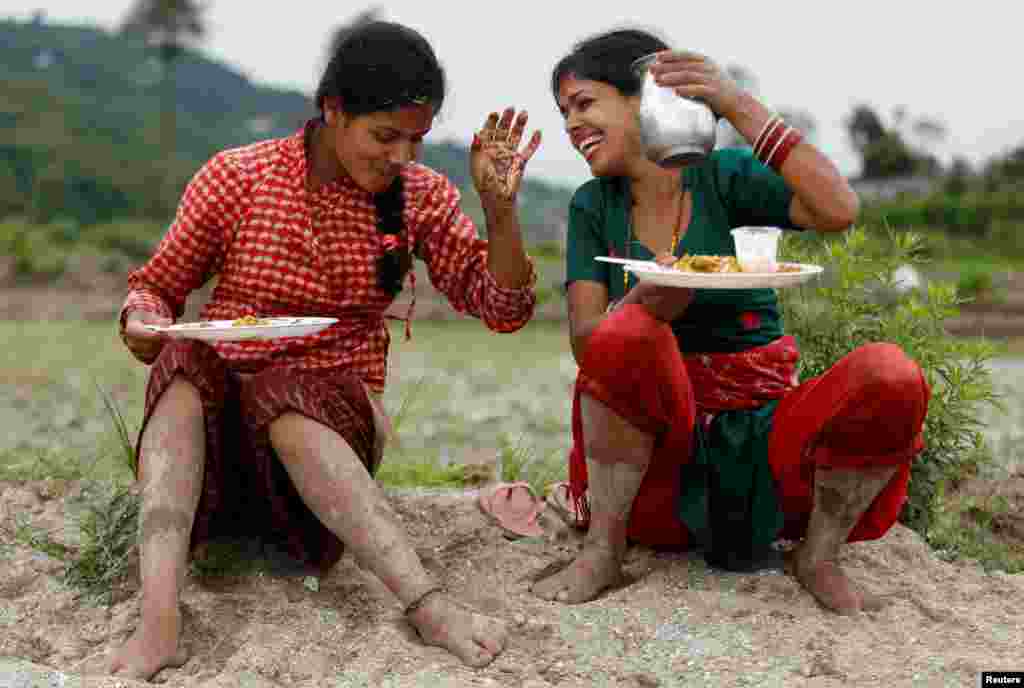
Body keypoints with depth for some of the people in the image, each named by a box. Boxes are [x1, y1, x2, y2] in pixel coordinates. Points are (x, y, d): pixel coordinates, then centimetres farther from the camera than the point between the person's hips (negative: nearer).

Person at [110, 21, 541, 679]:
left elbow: (503, 308, 0)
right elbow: (156, 284, 8)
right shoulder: (236, 176, -2)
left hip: (333, 414, 0)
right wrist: (142, 322, -16)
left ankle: (430, 605, -47)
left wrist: (500, 209, -16)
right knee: (183, 362, -33)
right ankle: (159, 622, -47)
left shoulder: (422, 195, 3)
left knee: (281, 393, -35)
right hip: (209, 406, 1)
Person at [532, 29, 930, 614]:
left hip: (760, 429, 0)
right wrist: (643, 303, -28)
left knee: (891, 375, -27)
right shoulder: (594, 206, 6)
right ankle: (603, 552, -16)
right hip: (661, 442, 1)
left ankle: (818, 556, -4)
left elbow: (839, 211, -19)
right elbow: (584, 340, -5)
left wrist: (739, 105, -19)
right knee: (627, 330, -30)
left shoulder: (723, 176, -1)